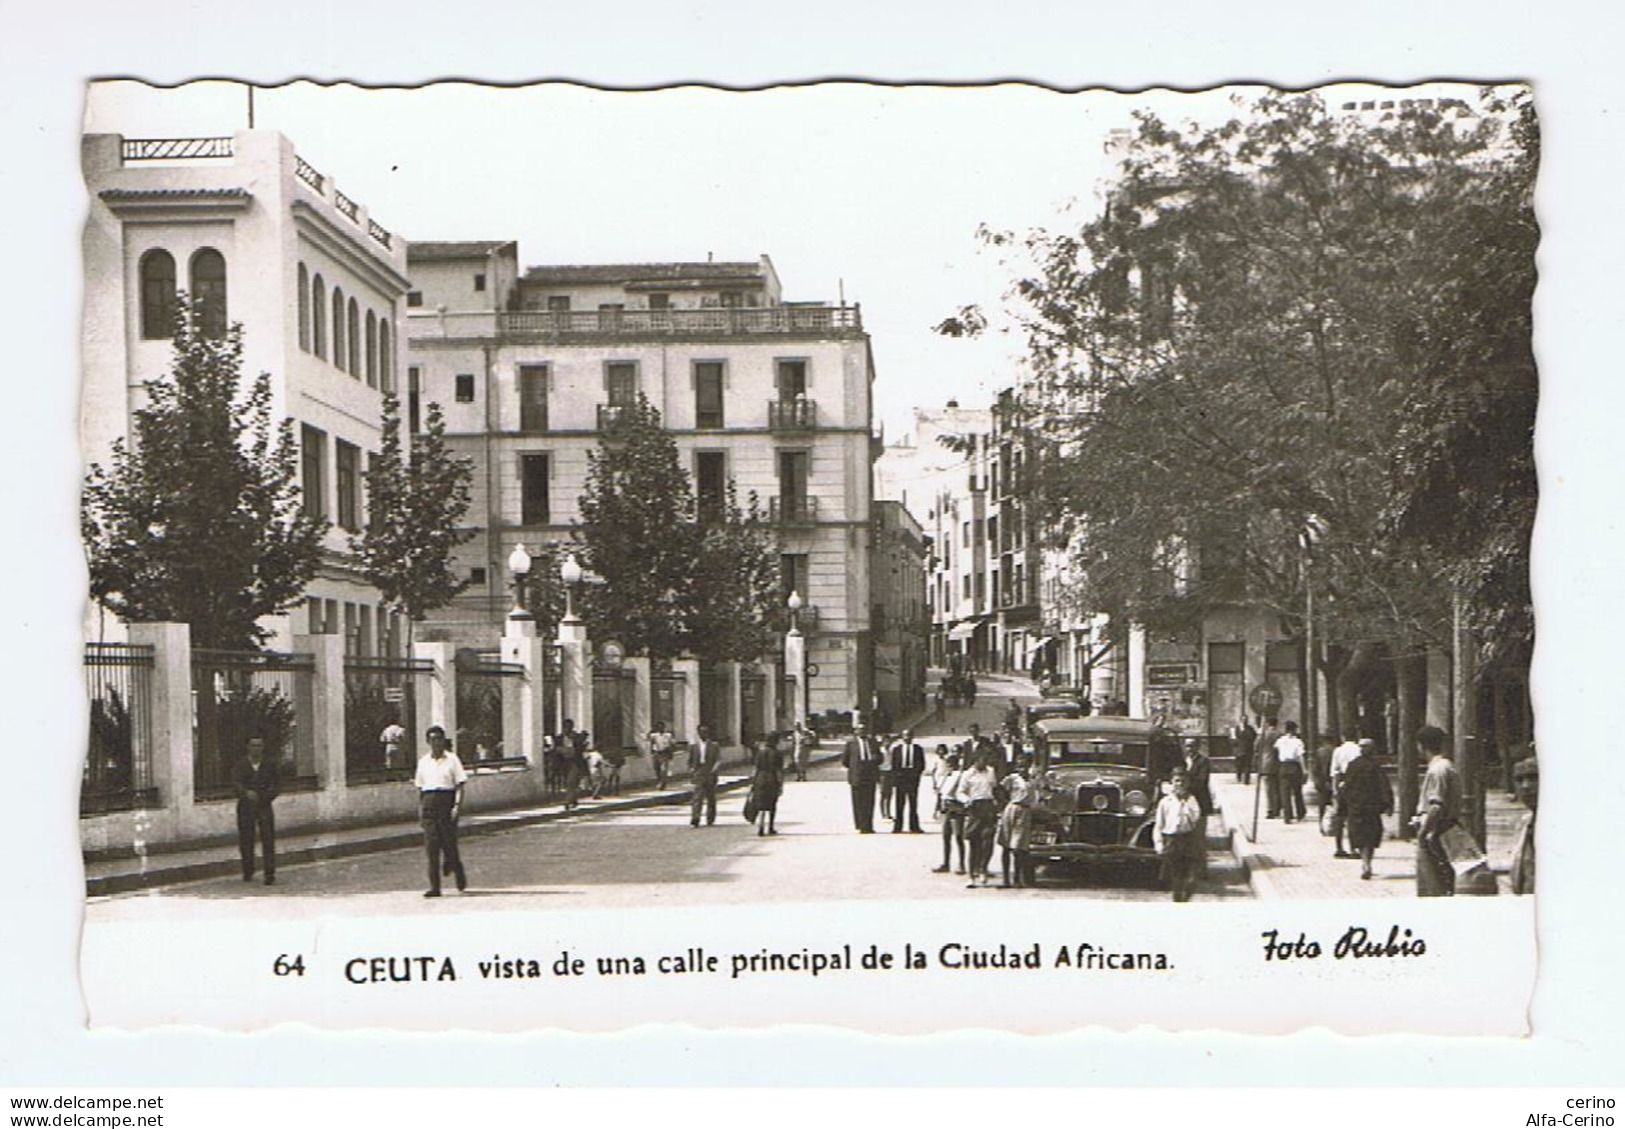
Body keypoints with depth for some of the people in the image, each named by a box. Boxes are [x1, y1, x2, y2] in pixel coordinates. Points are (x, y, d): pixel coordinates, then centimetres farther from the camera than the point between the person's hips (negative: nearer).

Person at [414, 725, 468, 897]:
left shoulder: (451, 759, 2)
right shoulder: (423, 761, 13)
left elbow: (460, 784, -2)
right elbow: (420, 787, 18)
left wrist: (457, 805, -14)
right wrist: (420, 808, 10)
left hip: (446, 800, -3)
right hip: (428, 801, 3)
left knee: (449, 842, -3)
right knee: (431, 845, -4)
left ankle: (460, 875, 27)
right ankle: (434, 886, -3)